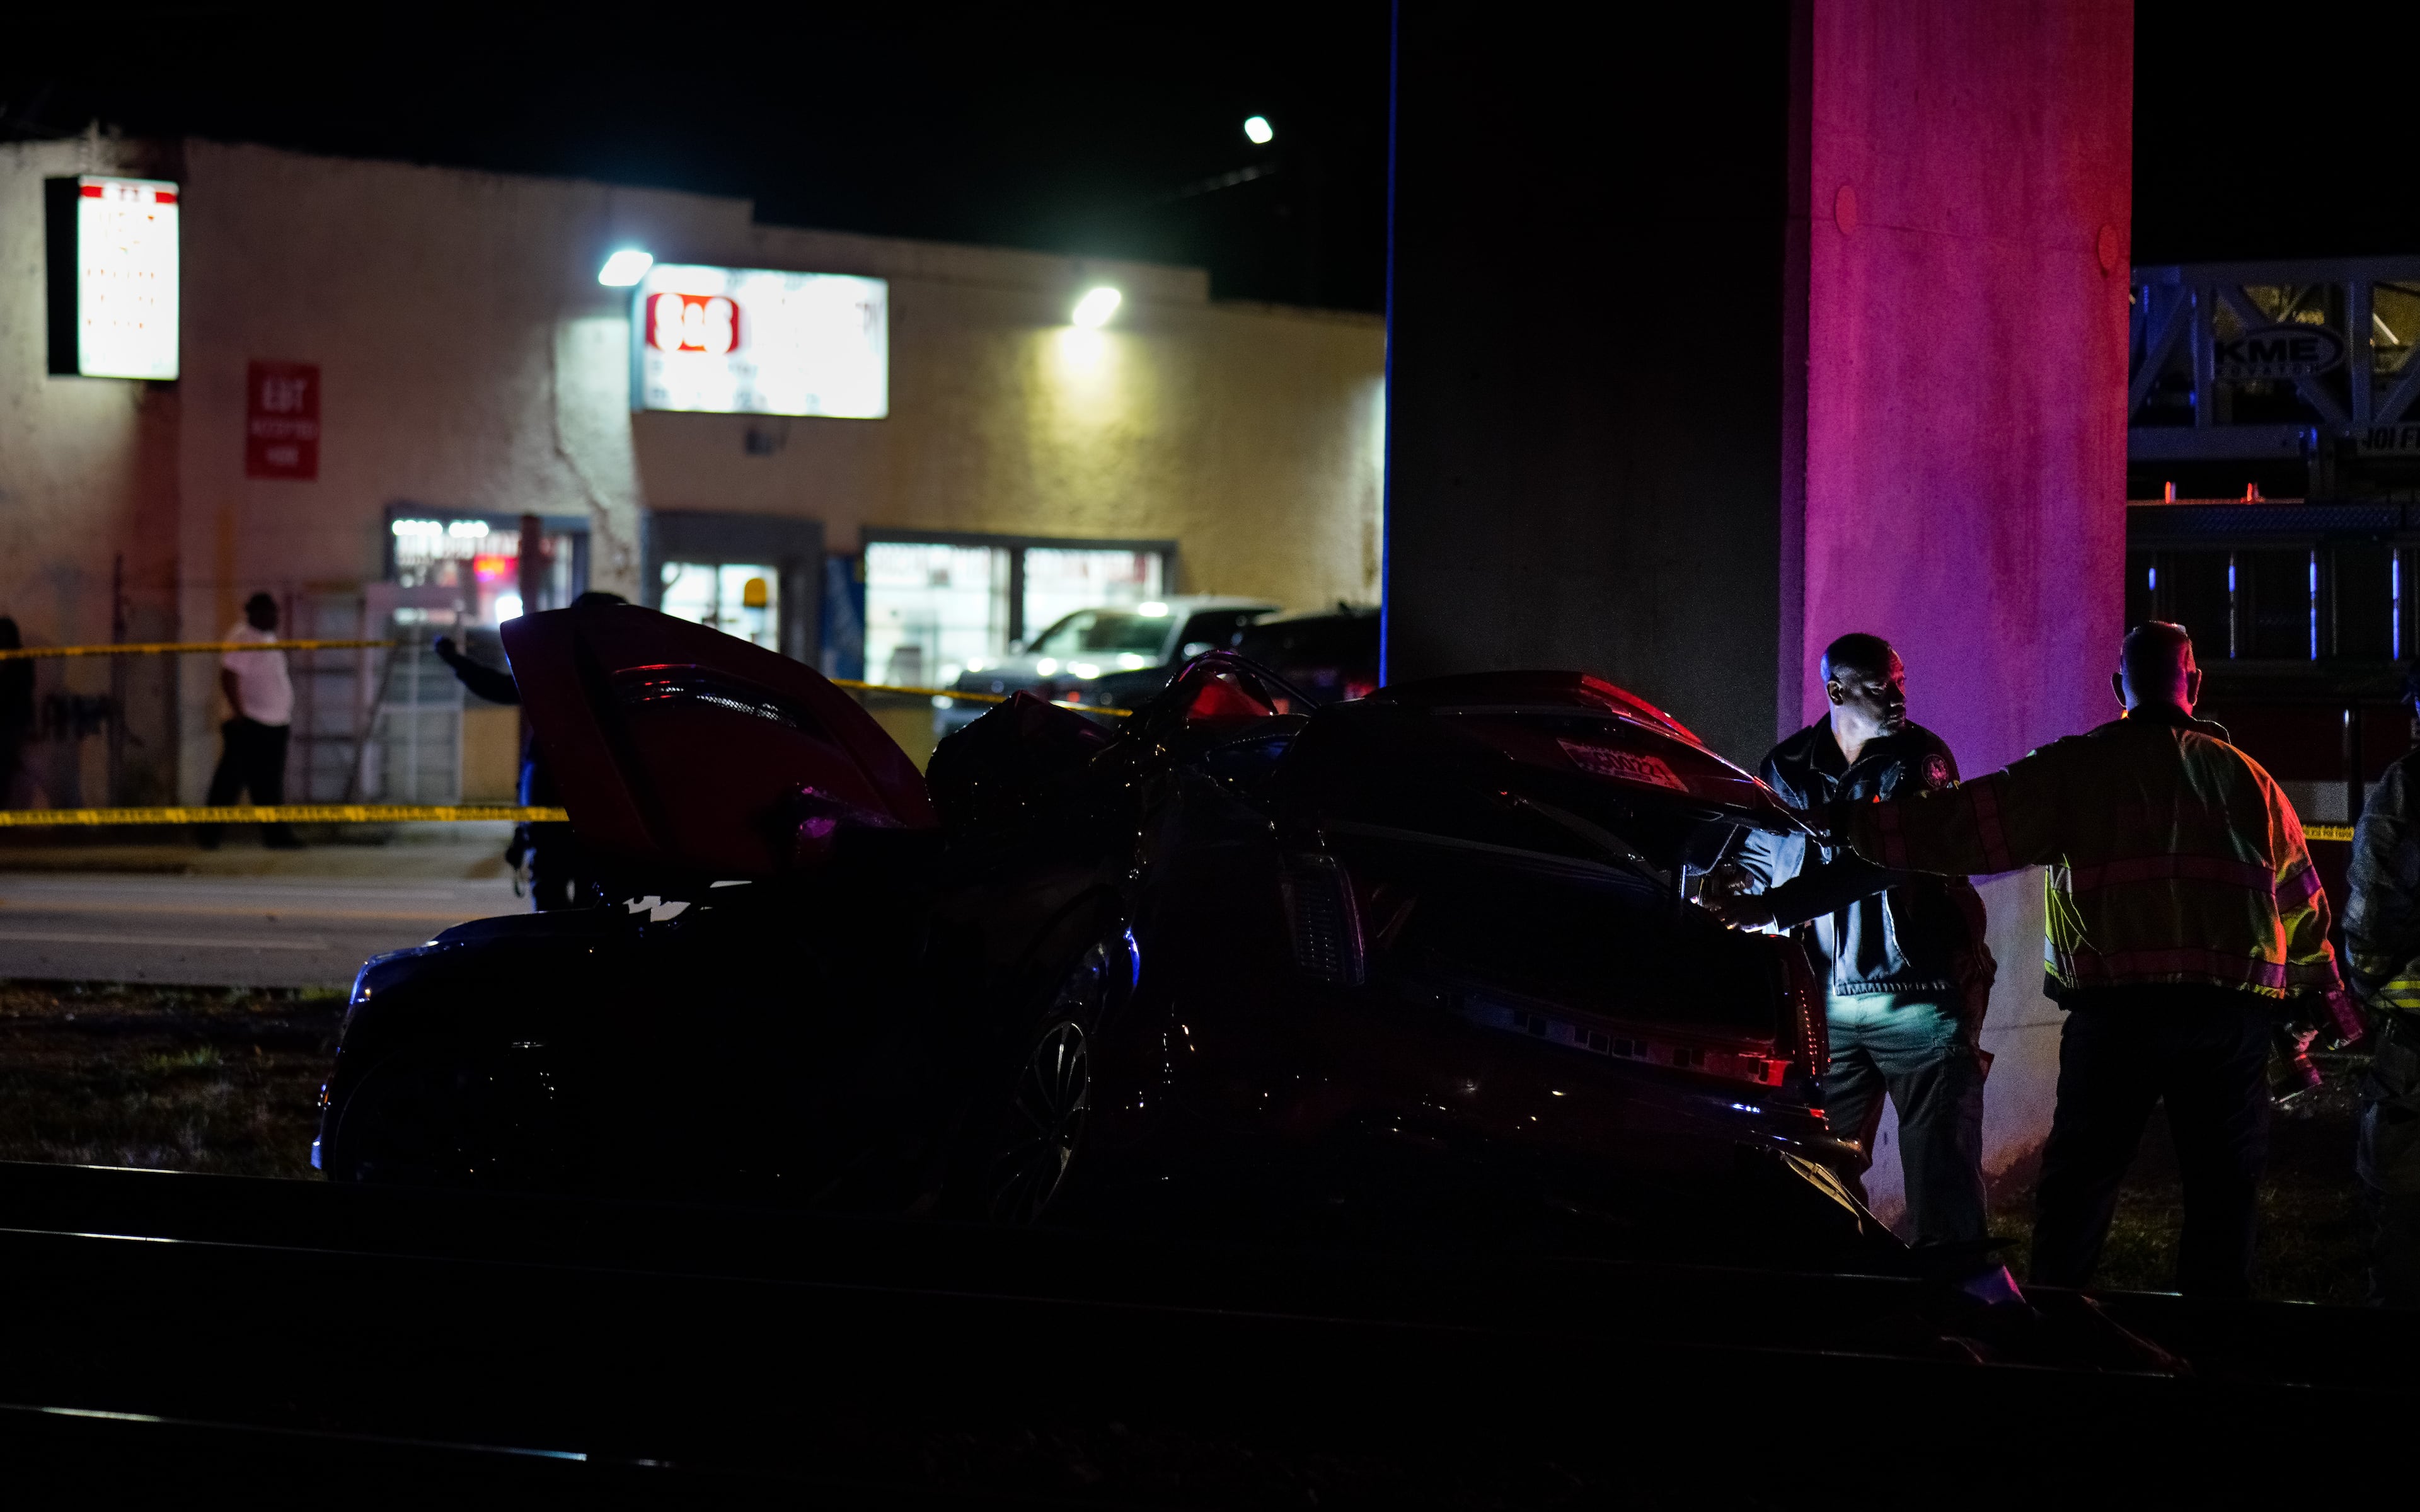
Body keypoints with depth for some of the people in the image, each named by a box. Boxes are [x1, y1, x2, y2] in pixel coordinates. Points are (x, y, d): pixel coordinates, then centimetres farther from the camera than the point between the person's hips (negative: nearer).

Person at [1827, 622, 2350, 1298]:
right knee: (2223, 1190, 8)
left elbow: (1972, 823, -5)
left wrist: (1856, 826, 2)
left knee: (2077, 1186, 5)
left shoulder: (2080, 767, 2)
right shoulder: (2249, 778, 13)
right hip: (2233, 1012, 2)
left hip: (2116, 1008, -2)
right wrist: (2318, 995, 32)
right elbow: (2301, 898, 20)